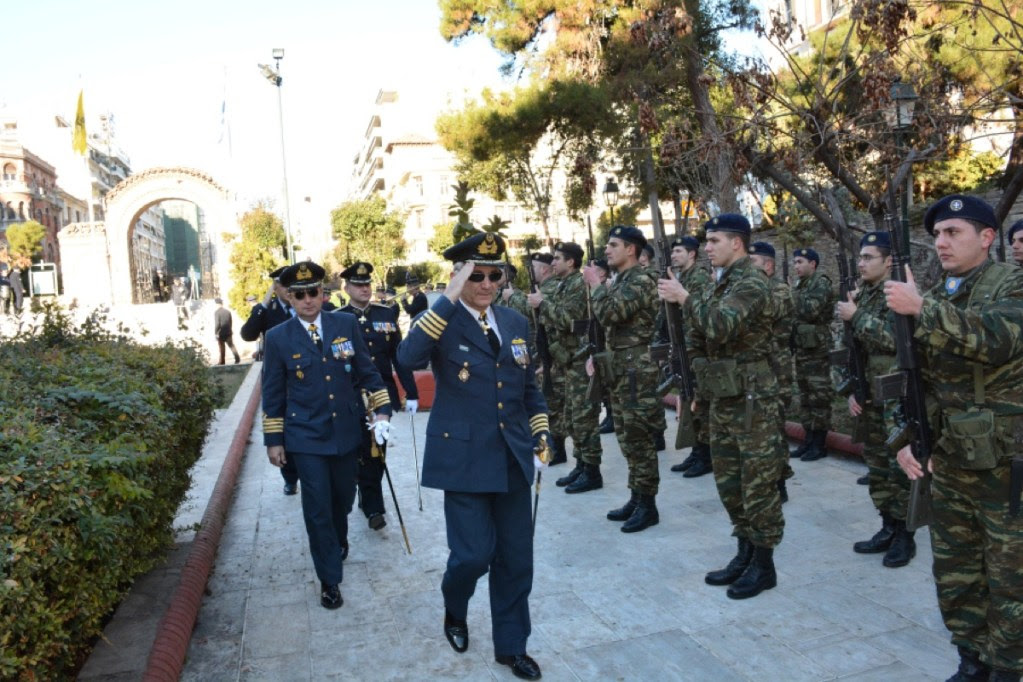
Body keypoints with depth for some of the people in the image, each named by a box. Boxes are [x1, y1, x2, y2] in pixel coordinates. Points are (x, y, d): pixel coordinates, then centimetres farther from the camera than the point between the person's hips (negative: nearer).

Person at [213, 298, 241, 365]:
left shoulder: (216, 312, -12)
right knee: (231, 345, 8)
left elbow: (217, 323, -18)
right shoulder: (228, 311, 5)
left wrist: (216, 332, -13)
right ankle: (237, 358, -4)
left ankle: (222, 361, 10)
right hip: (228, 332, 4)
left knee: (222, 348, 5)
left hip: (220, 333, -4)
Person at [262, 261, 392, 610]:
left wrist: (381, 409, -5)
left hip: (346, 431, 2)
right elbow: (272, 394, 0)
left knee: (343, 498, 18)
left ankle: (337, 542, 49)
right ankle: (329, 579, 14)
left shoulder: (347, 324, -2)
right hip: (306, 437, -2)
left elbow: (367, 370, 3)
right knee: (318, 509, -2)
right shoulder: (278, 338, -5)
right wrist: (274, 439, 1)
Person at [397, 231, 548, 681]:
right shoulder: (442, 322, -7)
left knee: (515, 557, 10)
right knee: (474, 553, -3)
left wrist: (539, 440, 9)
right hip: (464, 460, -5)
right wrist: (449, 299, -29)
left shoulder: (515, 322, 8)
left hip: (512, 460, 5)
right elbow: (408, 358, -30)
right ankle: (454, 611, 31)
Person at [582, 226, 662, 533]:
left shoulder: (641, 281, -14)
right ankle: (636, 498, 23)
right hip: (619, 369, 10)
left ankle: (648, 505, 5)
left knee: (639, 439, -4)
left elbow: (609, 314, -25)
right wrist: (600, 356, 13)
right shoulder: (619, 281, 16)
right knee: (627, 438, 14)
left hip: (637, 370, -10)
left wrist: (595, 283, -12)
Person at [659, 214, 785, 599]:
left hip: (752, 397, -9)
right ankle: (745, 554, 27)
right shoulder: (722, 284, 14)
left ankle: (763, 565, 12)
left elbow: (721, 325, -29)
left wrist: (684, 298, -21)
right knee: (729, 479, 14)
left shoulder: (752, 283, -13)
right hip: (723, 397, 9)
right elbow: (705, 334, 19)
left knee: (758, 480, 0)